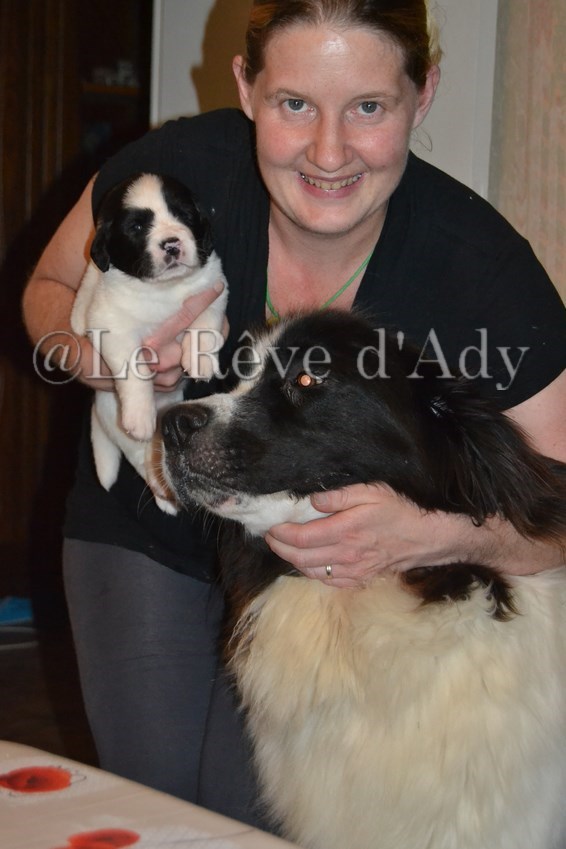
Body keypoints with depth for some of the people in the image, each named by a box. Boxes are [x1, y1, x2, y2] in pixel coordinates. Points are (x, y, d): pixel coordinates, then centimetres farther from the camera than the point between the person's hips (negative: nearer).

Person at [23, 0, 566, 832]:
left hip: (328, 570, -1)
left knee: (253, 805, -5)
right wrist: (100, 356, -27)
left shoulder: (478, 267, -29)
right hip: (144, 532, 2)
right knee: (155, 798, 5)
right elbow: (49, 289, -4)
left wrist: (434, 535, -43)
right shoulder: (173, 171, -25)